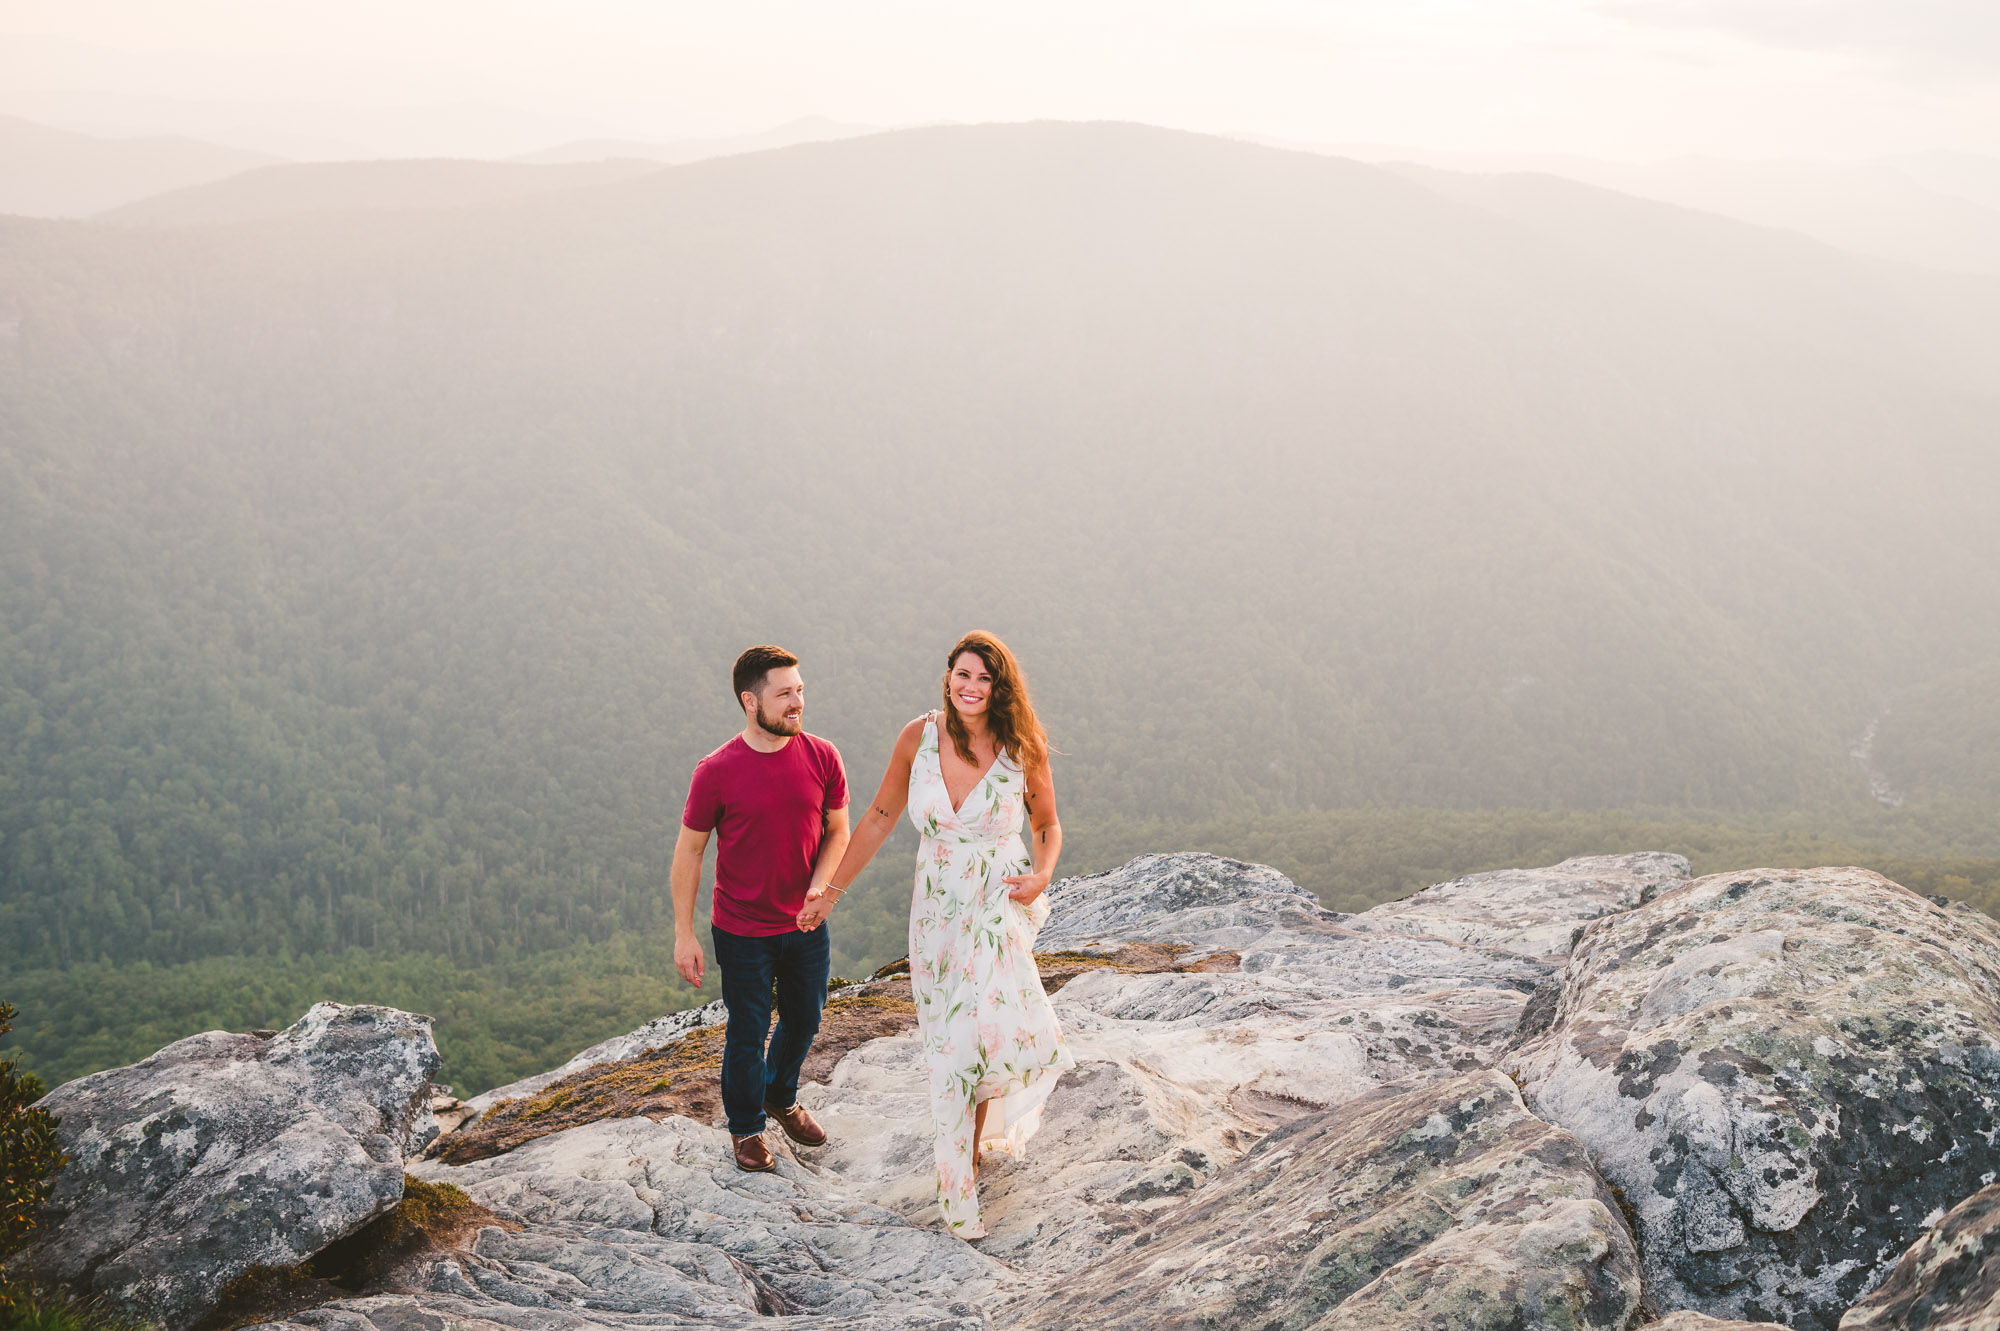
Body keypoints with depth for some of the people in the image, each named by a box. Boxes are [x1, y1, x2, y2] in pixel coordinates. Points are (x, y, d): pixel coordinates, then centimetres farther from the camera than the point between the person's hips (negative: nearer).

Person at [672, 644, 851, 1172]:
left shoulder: (822, 758, -8)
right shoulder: (717, 771, -17)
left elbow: (838, 831, 3)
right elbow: (689, 850, -9)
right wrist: (684, 934, -8)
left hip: (806, 926, 4)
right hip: (743, 932, -4)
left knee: (804, 1022, 21)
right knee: (747, 1035, 11)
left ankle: (782, 1097, 49)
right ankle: (746, 1128, 34)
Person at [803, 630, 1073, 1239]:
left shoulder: (1022, 751, -7)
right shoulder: (919, 737, -5)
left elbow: (1047, 825, 8)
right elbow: (880, 817, 6)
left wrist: (1042, 874, -12)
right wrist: (831, 889, 8)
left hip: (1000, 909, -2)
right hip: (937, 912, 2)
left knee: (987, 1024, -19)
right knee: (948, 1045, 7)